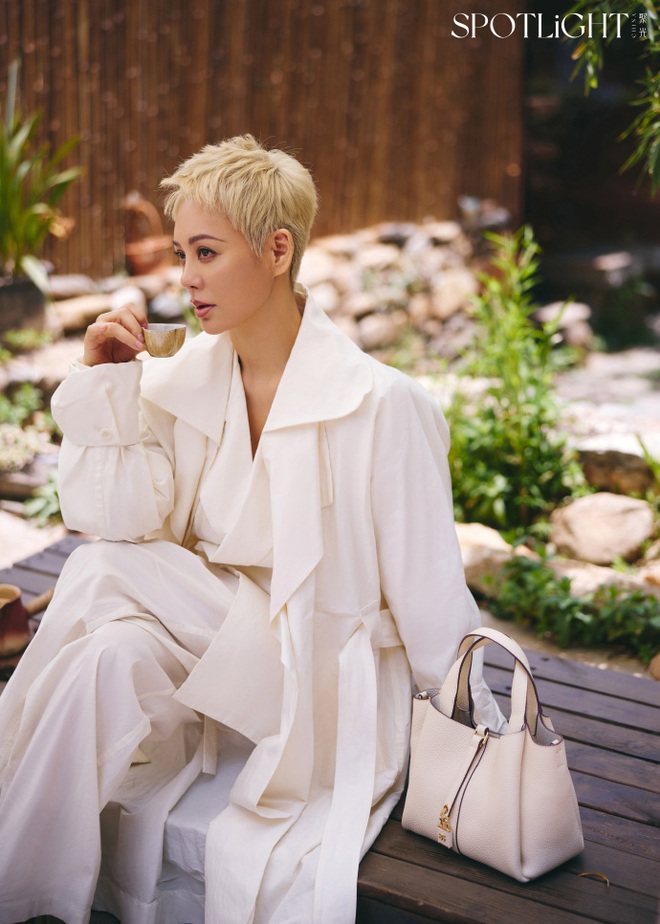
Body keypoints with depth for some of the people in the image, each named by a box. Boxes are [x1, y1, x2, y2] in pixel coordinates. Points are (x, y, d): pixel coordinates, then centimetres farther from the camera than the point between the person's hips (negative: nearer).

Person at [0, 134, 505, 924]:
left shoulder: (380, 404, -16)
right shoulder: (183, 380, 1)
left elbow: (427, 591, -12)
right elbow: (122, 525, -3)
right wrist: (104, 385, -8)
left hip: (321, 676, -5)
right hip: (212, 647, 5)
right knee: (109, 654, -27)